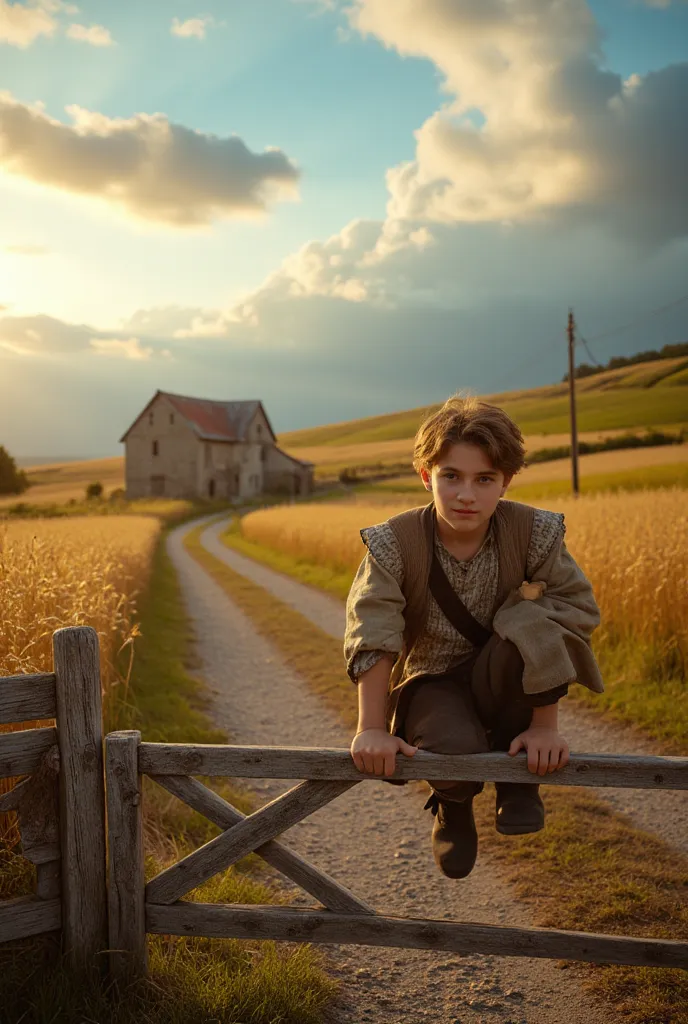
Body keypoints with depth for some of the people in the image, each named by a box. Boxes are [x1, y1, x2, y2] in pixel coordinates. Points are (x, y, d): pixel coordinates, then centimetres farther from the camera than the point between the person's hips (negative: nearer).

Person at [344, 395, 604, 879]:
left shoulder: (535, 534, -16)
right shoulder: (395, 544, -17)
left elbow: (575, 612, -16)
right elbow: (372, 637, -18)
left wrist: (546, 725, -20)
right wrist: (372, 729, -23)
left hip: (501, 687, 1)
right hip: (434, 681, -1)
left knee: (534, 625, -33)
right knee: (455, 749, -35)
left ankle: (517, 777, -8)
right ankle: (454, 803, 10)